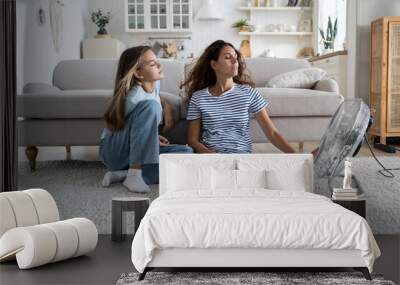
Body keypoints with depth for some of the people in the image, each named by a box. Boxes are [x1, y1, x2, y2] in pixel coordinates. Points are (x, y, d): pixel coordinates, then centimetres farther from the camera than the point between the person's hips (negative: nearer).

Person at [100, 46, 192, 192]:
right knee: (151, 105, -29)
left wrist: (166, 106, 4)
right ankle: (133, 174, -29)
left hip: (141, 151, 8)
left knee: (186, 152, -17)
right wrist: (153, 138, -7)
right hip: (115, 151, -8)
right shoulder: (133, 97, -24)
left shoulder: (155, 83, 0)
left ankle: (123, 174, -15)